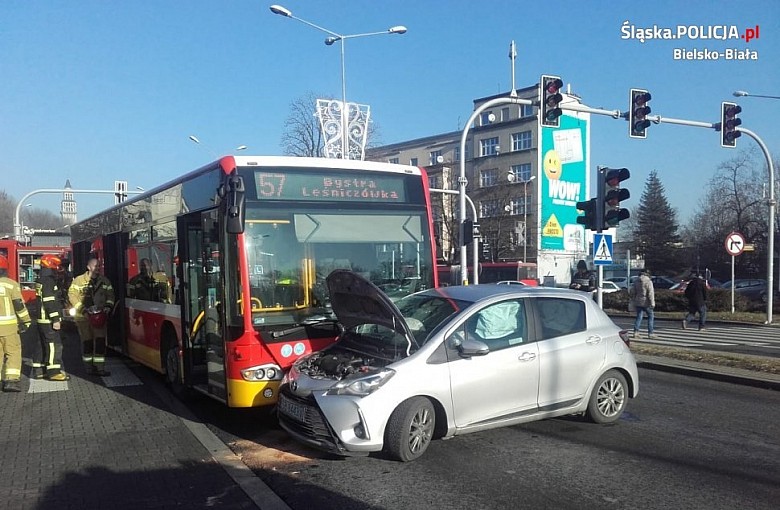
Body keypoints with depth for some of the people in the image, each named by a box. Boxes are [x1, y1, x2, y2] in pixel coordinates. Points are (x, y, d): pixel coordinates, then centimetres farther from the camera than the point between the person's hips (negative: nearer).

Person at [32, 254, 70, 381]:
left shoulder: (42, 280, 17)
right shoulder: (48, 281, -16)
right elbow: (50, 303, -22)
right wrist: (56, 320, -22)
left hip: (42, 319, 11)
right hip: (48, 320, -11)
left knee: (43, 345, 14)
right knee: (54, 344, -8)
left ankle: (38, 370, 20)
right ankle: (54, 372, -7)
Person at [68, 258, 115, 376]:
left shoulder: (104, 281, 10)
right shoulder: (79, 280, -3)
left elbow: (110, 295, 15)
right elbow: (72, 295, -7)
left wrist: (108, 307, -2)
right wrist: (82, 309, -15)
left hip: (100, 316, 3)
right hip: (83, 317, -3)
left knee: (100, 341, -5)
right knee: (87, 342, 5)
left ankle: (99, 368, -5)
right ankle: (90, 367, 17)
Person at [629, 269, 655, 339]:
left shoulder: (636, 281, 7)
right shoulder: (648, 282, -11)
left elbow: (631, 292, 9)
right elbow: (650, 293, -16)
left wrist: (634, 300, 20)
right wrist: (652, 303, -14)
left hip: (638, 302, 5)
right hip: (646, 302, -5)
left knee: (639, 317, 10)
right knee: (651, 316, 9)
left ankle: (636, 332, 1)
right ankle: (650, 333, 8)